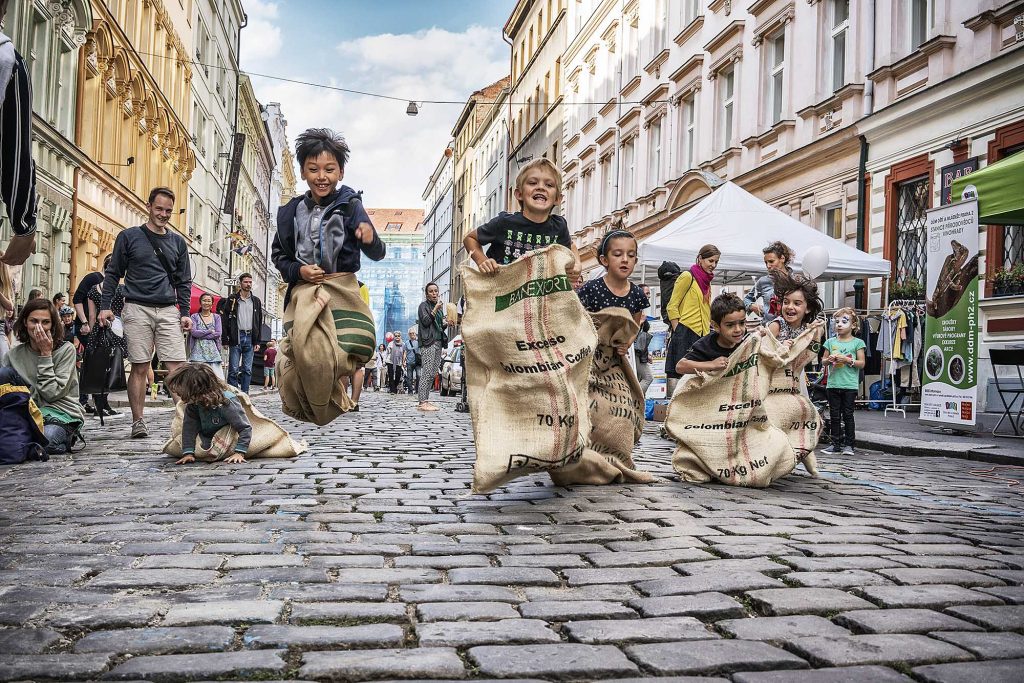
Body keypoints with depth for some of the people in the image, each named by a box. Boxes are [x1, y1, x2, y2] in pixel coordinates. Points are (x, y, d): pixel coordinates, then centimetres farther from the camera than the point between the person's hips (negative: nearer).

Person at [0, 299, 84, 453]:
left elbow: (53, 393, -12)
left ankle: (66, 438, 0)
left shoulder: (66, 350, -5)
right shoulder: (15, 354, 7)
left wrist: (46, 354, -13)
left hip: (63, 415, -4)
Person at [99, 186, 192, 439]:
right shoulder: (129, 237, 7)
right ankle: (138, 421, 6)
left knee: (177, 366, -7)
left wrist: (185, 313, 7)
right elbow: (113, 274, 8)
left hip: (169, 311, 2)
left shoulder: (177, 242, 14)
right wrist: (106, 306, -1)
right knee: (140, 367, -1)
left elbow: (184, 281, 16)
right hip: (137, 309, -2)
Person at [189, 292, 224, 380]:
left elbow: (219, 333, 0)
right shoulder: (195, 317, 10)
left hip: (213, 352, 1)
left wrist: (201, 334, -5)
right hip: (198, 351, -1)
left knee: (219, 379, -13)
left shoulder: (216, 317, 15)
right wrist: (210, 331, -3)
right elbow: (193, 332, -5)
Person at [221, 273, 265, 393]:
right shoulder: (232, 300, 3)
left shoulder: (256, 301, 14)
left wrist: (258, 341, 6)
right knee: (233, 370, -5)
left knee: (248, 370, 3)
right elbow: (224, 320, 0)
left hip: (250, 338, 3)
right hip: (236, 337, -3)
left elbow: (260, 322, 14)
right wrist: (225, 340, -8)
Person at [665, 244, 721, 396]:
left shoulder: (706, 281, 20)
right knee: (677, 375, -9)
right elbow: (672, 307, -8)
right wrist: (678, 333, -13)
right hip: (685, 334, -8)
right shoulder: (687, 276, -3)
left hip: (701, 336, 8)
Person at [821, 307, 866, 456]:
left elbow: (861, 363, -3)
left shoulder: (857, 342, 0)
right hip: (833, 384, 3)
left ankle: (848, 444, 11)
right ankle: (836, 444, 14)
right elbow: (823, 360, 11)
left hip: (850, 385, -3)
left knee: (848, 415, 2)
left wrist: (847, 360, -16)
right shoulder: (830, 342, 8)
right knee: (834, 415, 7)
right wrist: (829, 360, -10)